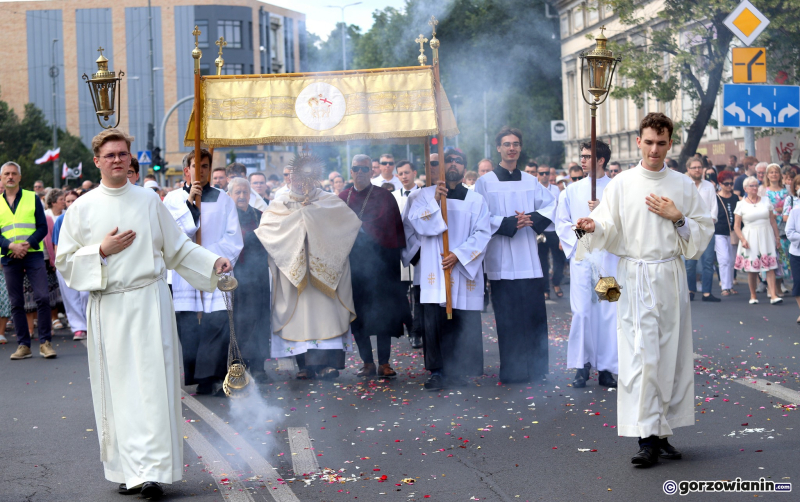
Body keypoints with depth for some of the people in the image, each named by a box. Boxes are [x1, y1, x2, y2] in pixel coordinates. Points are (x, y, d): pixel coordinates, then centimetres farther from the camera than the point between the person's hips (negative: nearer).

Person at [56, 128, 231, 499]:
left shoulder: (149, 200, 8)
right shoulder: (82, 208, 6)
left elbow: (177, 248, 13)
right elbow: (64, 260, 5)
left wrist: (213, 262, 1)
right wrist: (101, 251, -9)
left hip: (149, 303, 0)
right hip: (108, 308, 1)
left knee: (152, 386, -7)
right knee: (117, 389, 3)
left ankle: (152, 472, -8)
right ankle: (127, 471, 12)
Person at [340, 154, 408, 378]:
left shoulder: (385, 197, 2)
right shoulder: (342, 198, 8)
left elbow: (397, 229, 2)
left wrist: (394, 257, -6)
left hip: (380, 261, -2)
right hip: (352, 263, 2)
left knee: (383, 313, -1)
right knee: (357, 313, 3)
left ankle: (384, 363, 6)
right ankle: (367, 362, 12)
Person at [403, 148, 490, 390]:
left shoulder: (476, 200, 9)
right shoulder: (426, 195, 9)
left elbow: (482, 234, 1)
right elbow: (416, 223, -3)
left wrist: (459, 254, -11)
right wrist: (435, 202, -15)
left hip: (464, 270, 0)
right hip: (435, 269, 0)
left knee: (464, 322, -2)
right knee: (435, 320, -5)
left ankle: (459, 371, 5)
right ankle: (437, 370, 2)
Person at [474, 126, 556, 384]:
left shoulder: (530, 181, 13)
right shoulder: (485, 182, 1)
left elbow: (551, 205, 10)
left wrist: (532, 219, -8)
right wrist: (510, 224, -18)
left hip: (529, 260, 3)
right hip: (502, 262, -3)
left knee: (535, 313, 0)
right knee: (507, 317, -2)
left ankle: (537, 369, 8)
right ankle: (512, 371, 4)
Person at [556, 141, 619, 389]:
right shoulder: (572, 190, 10)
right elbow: (561, 222, 12)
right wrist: (575, 243, -1)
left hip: (608, 257, -2)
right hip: (581, 257, 2)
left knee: (608, 311, -1)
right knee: (581, 311, -2)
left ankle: (606, 368, 5)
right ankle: (582, 366, 5)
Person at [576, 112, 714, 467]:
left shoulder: (683, 185, 8)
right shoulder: (621, 184, 4)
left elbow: (703, 232, 9)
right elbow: (611, 231, 0)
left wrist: (677, 218, -7)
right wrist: (594, 226, -21)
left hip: (671, 276, 3)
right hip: (634, 275, -2)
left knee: (670, 355, 4)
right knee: (641, 355, -10)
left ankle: (663, 433, 13)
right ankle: (646, 438, -10)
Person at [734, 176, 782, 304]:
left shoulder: (766, 200, 8)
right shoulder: (741, 204, 2)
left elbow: (773, 221, 12)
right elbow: (736, 226, 1)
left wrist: (777, 236, 8)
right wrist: (742, 239, -11)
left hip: (766, 236, 1)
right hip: (750, 238, -1)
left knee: (770, 267, -6)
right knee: (751, 268, 1)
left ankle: (773, 295, -11)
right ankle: (753, 296, 12)